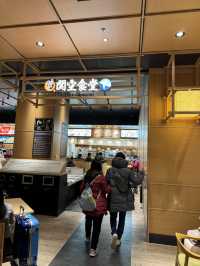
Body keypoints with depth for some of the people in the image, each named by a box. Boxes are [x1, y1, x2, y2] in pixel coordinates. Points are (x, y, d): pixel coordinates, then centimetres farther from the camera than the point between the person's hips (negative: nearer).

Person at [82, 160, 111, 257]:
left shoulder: (86, 177, 0)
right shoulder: (101, 177, -17)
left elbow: (82, 188, 10)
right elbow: (107, 190, -11)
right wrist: (109, 185, 5)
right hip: (98, 205, -5)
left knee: (88, 221, 28)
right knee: (97, 226, 4)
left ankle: (87, 237, 50)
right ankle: (93, 249, 8)